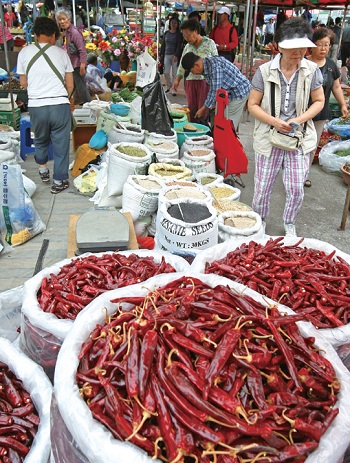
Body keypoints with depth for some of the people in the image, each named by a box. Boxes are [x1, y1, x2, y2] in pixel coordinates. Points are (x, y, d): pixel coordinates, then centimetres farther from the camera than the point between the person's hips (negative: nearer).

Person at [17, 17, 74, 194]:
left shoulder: (25, 52, 3)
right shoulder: (61, 53, 2)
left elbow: (23, 83, 10)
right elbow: (70, 85, 7)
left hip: (36, 105, 1)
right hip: (60, 105, -1)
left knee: (40, 140, 26)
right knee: (61, 144, 11)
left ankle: (43, 169, 42)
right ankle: (59, 181, 18)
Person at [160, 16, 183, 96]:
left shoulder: (179, 34, 0)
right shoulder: (166, 33, 12)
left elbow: (179, 46, -9)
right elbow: (163, 44, 15)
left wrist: (176, 55, -21)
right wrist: (161, 54, 9)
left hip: (175, 56, -3)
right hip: (167, 55, 3)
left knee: (174, 73, -2)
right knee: (166, 72, 1)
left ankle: (173, 89, 6)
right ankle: (168, 86, 23)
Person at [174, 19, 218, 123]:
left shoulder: (209, 43, 2)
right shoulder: (187, 47, 13)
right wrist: (177, 80, 10)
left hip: (205, 80, -4)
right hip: (190, 81, 4)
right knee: (192, 109, 3)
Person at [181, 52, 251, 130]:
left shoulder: (214, 66, -27)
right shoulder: (207, 66, 3)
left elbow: (215, 91, -26)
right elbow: (212, 89, 11)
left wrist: (203, 109, -18)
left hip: (239, 92, -10)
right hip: (231, 93, 10)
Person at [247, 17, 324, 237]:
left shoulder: (311, 70, -3)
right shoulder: (265, 71, -7)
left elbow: (319, 101, 6)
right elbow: (253, 105, -2)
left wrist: (299, 119, -12)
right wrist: (274, 121, -18)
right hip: (268, 138, -1)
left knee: (296, 189, 4)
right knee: (263, 187, 7)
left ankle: (290, 226, 30)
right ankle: (259, 224, 33)